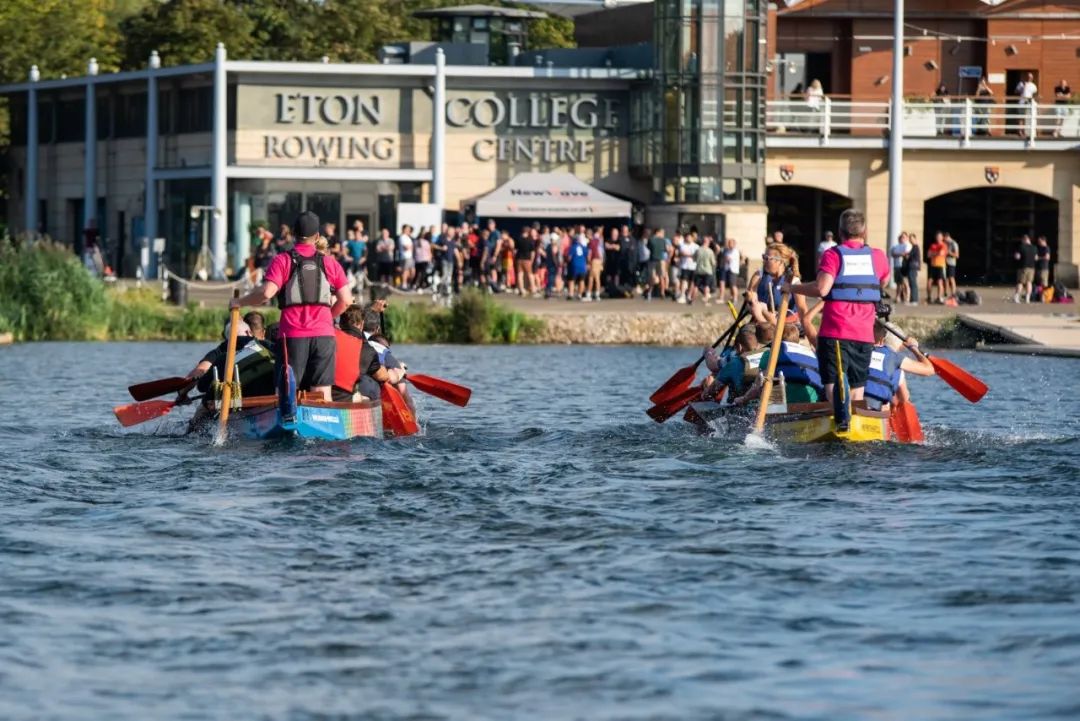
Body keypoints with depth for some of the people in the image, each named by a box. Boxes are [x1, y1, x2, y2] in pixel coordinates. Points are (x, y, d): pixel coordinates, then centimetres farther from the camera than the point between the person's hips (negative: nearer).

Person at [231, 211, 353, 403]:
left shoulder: (283, 261, 0)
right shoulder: (330, 264, 9)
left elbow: (266, 293, -12)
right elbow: (346, 300, 6)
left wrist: (239, 302, 3)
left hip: (292, 335, -2)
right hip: (324, 335, 2)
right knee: (322, 393, 1)